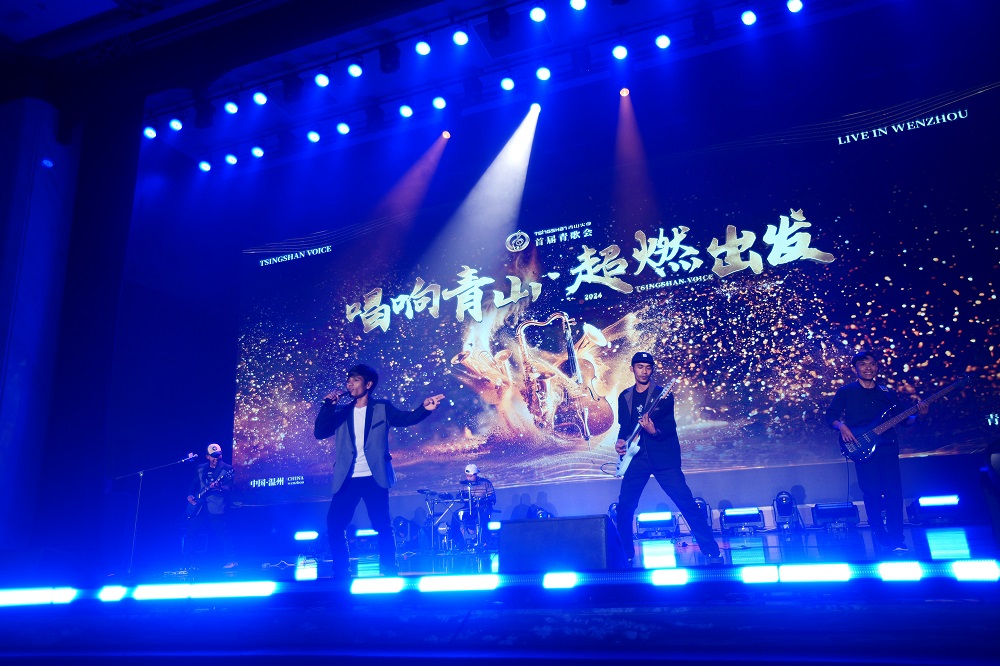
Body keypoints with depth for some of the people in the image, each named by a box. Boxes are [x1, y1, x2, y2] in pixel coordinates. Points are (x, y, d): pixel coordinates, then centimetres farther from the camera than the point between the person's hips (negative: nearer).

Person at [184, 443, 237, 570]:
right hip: (198, 508, 5)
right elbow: (193, 485, 20)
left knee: (222, 535, -10)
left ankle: (231, 561, -2)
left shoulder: (227, 469, -3)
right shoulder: (200, 469, 12)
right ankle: (187, 562, 21)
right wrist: (190, 495, 3)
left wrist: (219, 488, -31)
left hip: (216, 508, -5)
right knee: (189, 534, 7)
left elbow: (229, 488, -11)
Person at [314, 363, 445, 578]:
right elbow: (319, 433, 3)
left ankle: (389, 574, 9)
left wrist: (424, 409, -25)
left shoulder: (382, 408, 6)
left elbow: (405, 418, -5)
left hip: (373, 478, -3)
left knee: (383, 526, -2)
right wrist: (328, 405, -6)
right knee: (334, 524, -1)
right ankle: (341, 574, 12)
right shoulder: (341, 412, 12)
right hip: (347, 479, 3)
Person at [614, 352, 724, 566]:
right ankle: (627, 556, 14)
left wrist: (654, 431, -28)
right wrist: (621, 441, -3)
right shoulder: (624, 397, 13)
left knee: (686, 503, -10)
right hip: (636, 458, 3)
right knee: (624, 507, -2)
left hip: (663, 457, -3)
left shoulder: (663, 395, 1)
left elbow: (670, 426, -7)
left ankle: (712, 553, -1)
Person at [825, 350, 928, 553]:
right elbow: (831, 416, 4)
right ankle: (881, 536, 12)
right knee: (873, 494, -4)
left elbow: (902, 420, 14)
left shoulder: (887, 392, 14)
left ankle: (896, 539, 5)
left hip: (888, 449, 3)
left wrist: (917, 415, -5)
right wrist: (841, 426, -15)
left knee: (894, 493, -5)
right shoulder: (846, 392, 5)